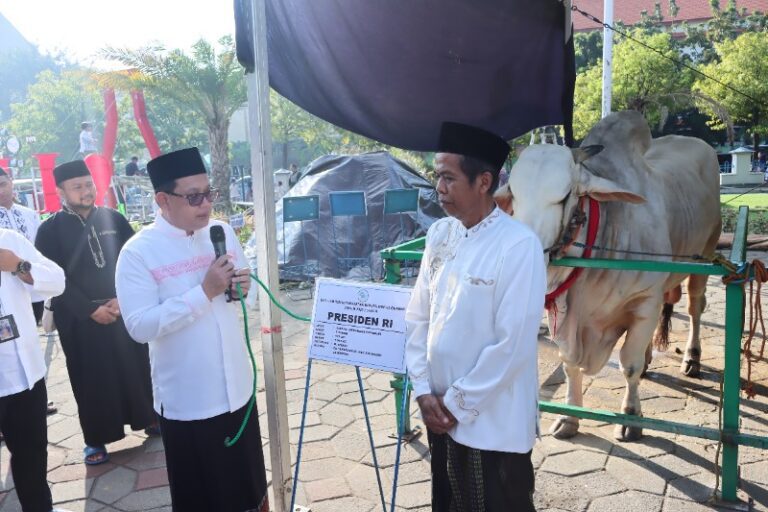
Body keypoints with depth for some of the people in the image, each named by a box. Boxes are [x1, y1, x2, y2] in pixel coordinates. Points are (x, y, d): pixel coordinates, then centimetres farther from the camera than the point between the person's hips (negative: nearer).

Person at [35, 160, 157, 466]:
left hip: (124, 309, 2)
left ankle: (148, 418, 28)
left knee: (136, 366, 9)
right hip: (79, 319, -2)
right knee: (91, 379, 6)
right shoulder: (50, 231, -3)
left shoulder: (114, 220, 4)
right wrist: (91, 309, -13)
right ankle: (96, 440, 19)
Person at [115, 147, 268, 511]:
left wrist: (243, 286, -11)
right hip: (186, 399, -4)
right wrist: (205, 291, -26)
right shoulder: (138, 252, -14)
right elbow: (140, 326, -21)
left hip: (237, 388, 5)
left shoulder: (223, 232, 1)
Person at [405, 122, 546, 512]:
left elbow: (513, 344, -19)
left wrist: (458, 404, -12)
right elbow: (417, 317, 4)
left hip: (493, 424, -6)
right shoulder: (439, 235, 1)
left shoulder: (519, 245, -18)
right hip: (440, 414, 6)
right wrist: (423, 390, -2)